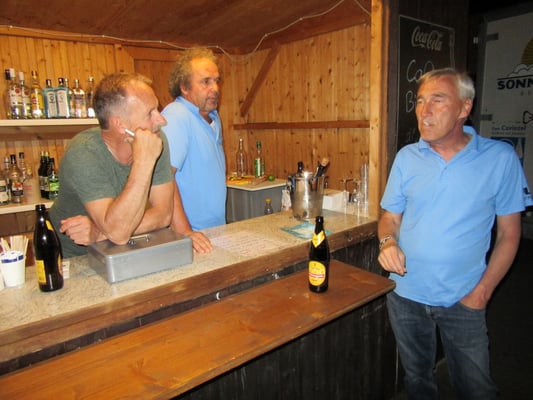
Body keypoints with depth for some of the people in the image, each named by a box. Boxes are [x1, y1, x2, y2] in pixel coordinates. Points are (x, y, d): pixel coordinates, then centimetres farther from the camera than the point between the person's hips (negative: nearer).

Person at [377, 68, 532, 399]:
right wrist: (388, 242, -17)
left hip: (463, 300, -2)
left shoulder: (500, 158, -9)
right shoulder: (407, 157, -3)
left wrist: (483, 291, -9)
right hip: (406, 294, 2)